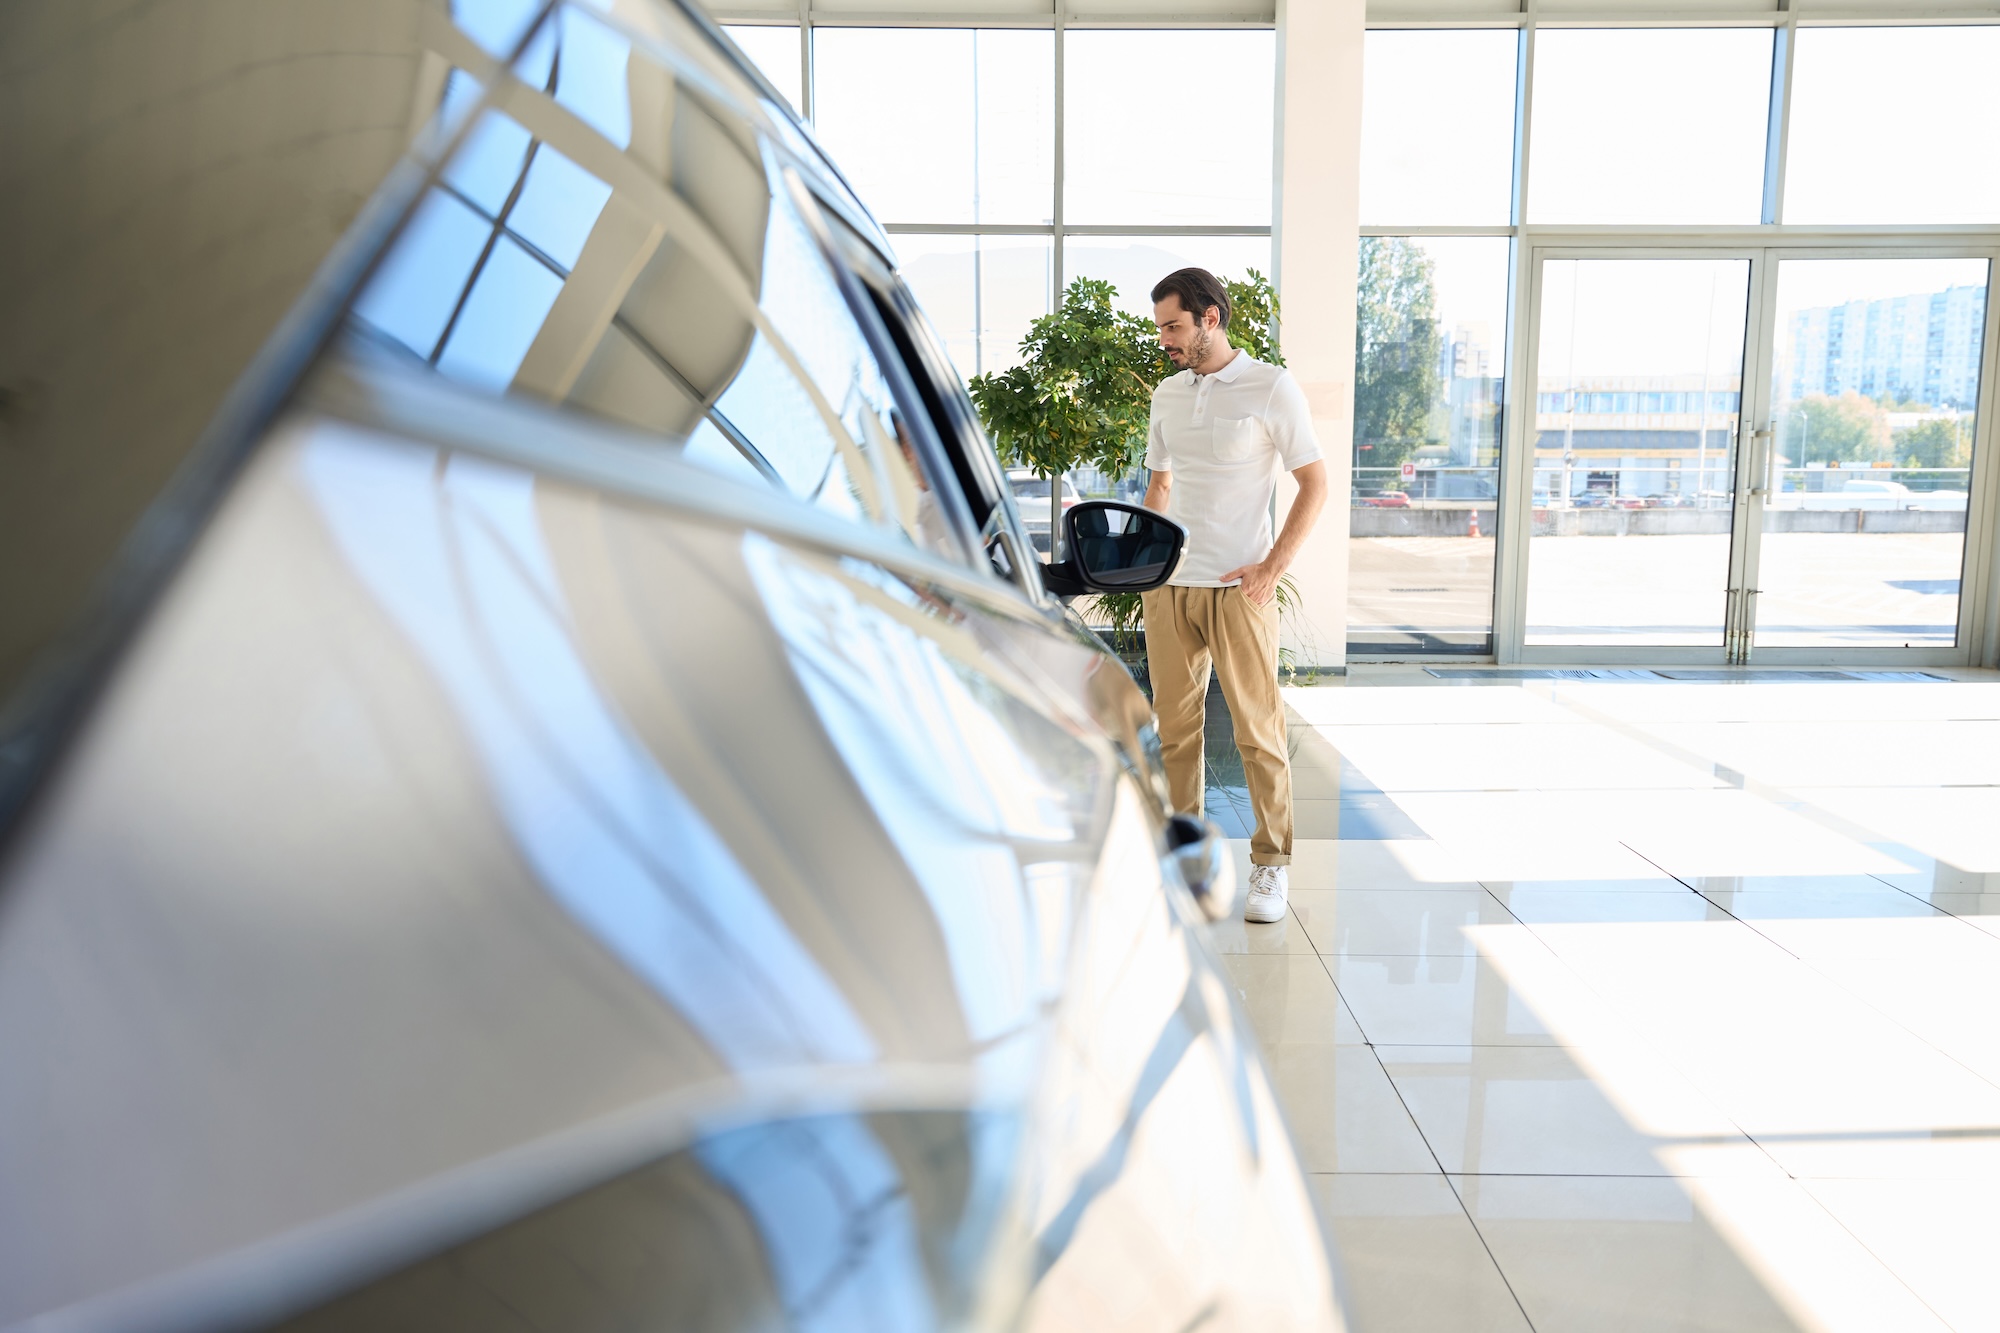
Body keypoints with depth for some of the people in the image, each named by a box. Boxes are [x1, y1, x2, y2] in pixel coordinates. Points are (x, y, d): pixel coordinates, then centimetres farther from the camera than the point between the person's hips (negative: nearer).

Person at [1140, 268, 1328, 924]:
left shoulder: (1272, 387, -4)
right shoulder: (1167, 393, 13)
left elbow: (1315, 483, -4)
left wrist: (1273, 569, -11)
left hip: (1238, 588, -5)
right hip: (1168, 585, 5)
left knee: (1258, 728, -1)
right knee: (1175, 725, 9)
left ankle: (1271, 861, 10)